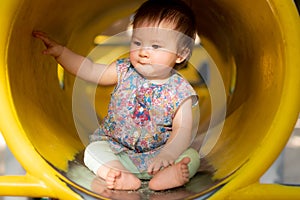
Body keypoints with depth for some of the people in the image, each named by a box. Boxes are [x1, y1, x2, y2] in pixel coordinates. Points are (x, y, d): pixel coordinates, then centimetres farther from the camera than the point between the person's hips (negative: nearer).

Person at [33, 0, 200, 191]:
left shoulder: (180, 91, -10)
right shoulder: (125, 71, -3)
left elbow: (183, 130, -16)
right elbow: (90, 71, 1)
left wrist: (167, 155, -33)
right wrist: (60, 51, -7)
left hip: (156, 153, -2)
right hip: (115, 150, 2)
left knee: (192, 157, -23)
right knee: (93, 149, -23)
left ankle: (164, 177, -50)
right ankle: (123, 176, -44)